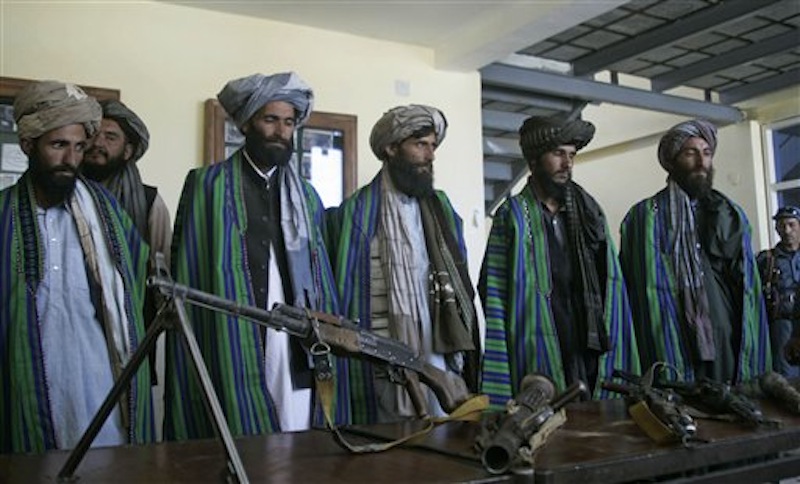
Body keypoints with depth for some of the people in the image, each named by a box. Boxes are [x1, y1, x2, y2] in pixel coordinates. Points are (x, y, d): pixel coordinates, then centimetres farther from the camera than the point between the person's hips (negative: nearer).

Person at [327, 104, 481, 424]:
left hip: (444, 362, 4)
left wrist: (466, 357, 8)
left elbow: (461, 282, 14)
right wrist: (344, 369, -3)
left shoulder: (441, 207, 11)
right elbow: (344, 292, -1)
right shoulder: (357, 211, -4)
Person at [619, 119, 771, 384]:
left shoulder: (731, 214, 13)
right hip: (674, 350, -4)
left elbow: (750, 287, 10)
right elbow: (649, 293, -7)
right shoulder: (646, 216, -2)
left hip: (732, 343, 4)